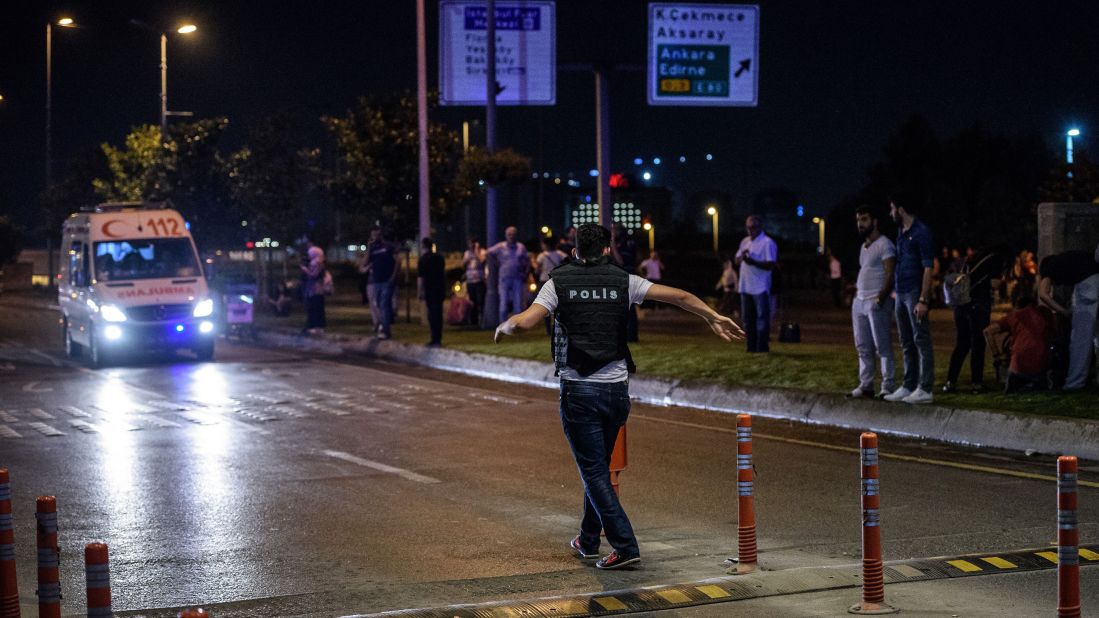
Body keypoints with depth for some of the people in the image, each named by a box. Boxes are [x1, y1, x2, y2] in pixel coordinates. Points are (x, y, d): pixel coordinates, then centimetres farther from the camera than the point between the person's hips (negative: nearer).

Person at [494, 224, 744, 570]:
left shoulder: (559, 283, -1)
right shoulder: (623, 281, 4)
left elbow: (524, 322, -12)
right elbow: (679, 297, 0)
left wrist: (504, 327, 8)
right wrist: (713, 317, 9)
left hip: (578, 390, -3)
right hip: (616, 389, 3)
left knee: (594, 471, -1)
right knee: (599, 467, 19)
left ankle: (625, 546, -10)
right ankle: (588, 541, 30)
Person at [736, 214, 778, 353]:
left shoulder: (767, 243, -8)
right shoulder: (745, 242, 16)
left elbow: (771, 265, -16)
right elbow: (737, 262, 19)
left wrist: (752, 262, -27)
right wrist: (742, 256, -5)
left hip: (760, 288, -7)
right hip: (745, 287, 8)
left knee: (762, 318, -5)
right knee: (748, 318, 9)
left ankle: (762, 347, -3)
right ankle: (751, 347, 15)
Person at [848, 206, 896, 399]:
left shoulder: (884, 244, -8)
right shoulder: (864, 246, 19)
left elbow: (890, 274, -15)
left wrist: (880, 298, -23)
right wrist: (856, 290, 15)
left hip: (877, 303, -9)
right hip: (860, 301, 9)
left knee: (882, 347, -7)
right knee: (863, 347, 9)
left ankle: (887, 387, -5)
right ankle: (865, 386, 13)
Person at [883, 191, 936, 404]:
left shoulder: (921, 232, -9)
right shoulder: (901, 233, 17)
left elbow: (928, 268, -14)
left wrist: (923, 300, -20)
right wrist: (894, 291, 11)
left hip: (915, 294, -9)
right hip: (901, 294, 9)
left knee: (921, 342, -7)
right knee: (907, 344, 11)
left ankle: (925, 389, -8)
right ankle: (909, 386, 15)